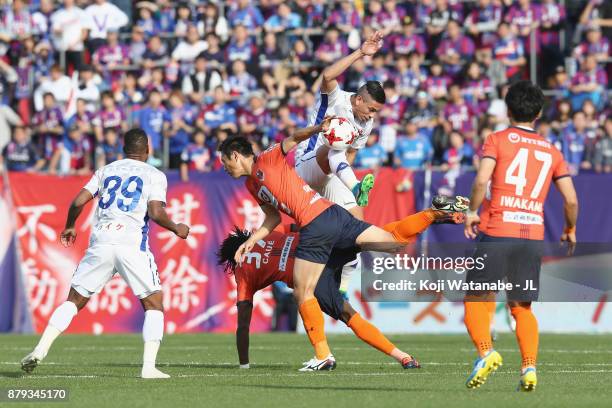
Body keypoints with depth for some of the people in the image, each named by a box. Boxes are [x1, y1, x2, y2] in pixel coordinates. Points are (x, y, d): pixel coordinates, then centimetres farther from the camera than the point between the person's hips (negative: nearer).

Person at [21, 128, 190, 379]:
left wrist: (69, 227, 28)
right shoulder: (154, 176, 6)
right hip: (132, 245, -3)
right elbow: (156, 213, -8)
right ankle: (149, 366, -5)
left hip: (100, 243, 3)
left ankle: (40, 350, 0)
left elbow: (78, 201, 10)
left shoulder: (106, 171, 16)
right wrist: (177, 229, 9)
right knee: (153, 303, 8)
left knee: (74, 299, 13)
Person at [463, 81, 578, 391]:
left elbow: (482, 181, -13)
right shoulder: (551, 151, 14)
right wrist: (570, 231, 26)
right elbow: (571, 199, 9)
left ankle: (485, 351, -21)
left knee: (476, 299, 2)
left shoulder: (497, 140, 3)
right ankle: (529, 367, -4)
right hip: (533, 234, 4)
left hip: (497, 230, -4)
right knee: (522, 308, 12)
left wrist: (472, 211, 2)